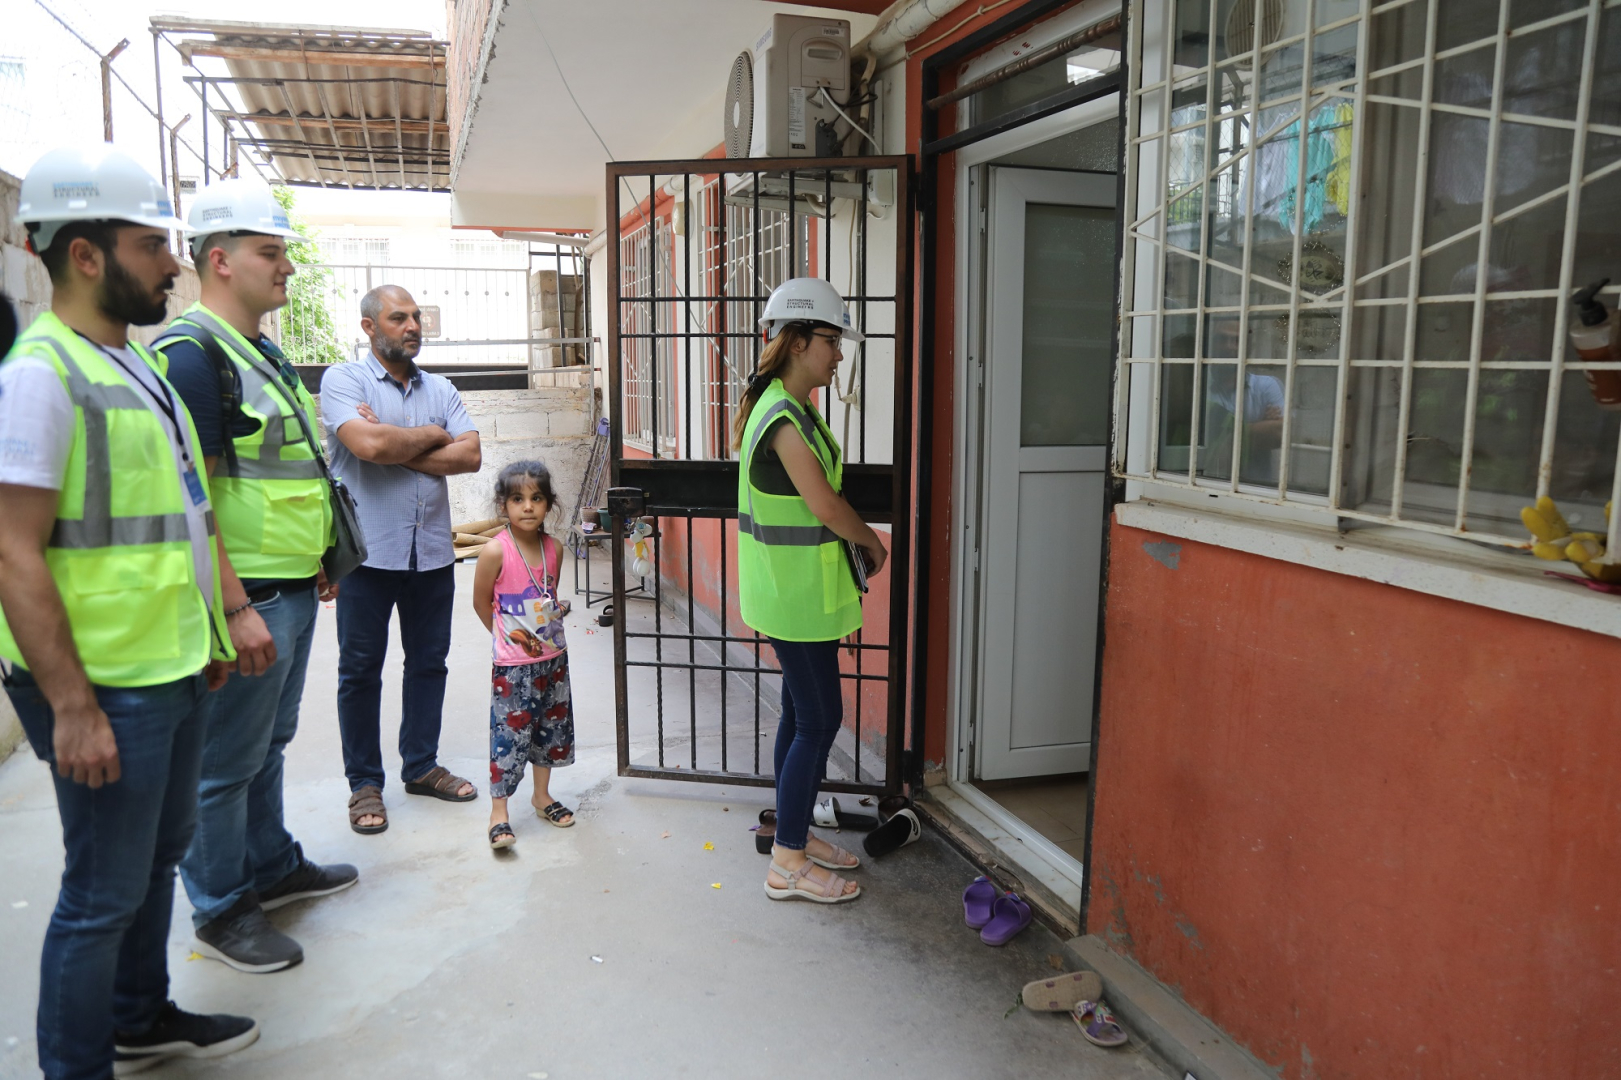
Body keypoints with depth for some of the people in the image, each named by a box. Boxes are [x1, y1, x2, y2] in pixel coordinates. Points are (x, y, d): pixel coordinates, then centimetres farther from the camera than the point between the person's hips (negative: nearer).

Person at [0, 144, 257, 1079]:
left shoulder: (136, 361, 12)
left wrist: (207, 632, 20)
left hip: (173, 670, 9)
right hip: (105, 687, -9)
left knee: (160, 856, 22)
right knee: (105, 892, 4)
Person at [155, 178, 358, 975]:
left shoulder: (262, 355, 14)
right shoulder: (191, 354, -16)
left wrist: (315, 562, 23)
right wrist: (236, 609, -24)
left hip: (291, 590, 10)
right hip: (245, 597, -10)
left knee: (269, 742, 22)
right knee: (226, 760, 5)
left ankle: (273, 866, 37)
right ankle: (221, 909, 20)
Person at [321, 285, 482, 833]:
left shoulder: (441, 389, 11)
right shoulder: (343, 379, -3)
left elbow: (470, 455, -3)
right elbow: (368, 445, -21)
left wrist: (396, 448, -11)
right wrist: (432, 435, -5)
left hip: (432, 551, 5)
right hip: (368, 552, -4)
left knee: (429, 662, 13)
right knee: (361, 670, 6)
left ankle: (421, 766, 28)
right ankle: (364, 783, 19)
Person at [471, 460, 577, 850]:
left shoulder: (554, 548, -2)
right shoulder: (496, 552, -18)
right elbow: (481, 603, -6)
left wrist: (549, 624, 10)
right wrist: (509, 636, 4)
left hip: (553, 658, 6)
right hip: (513, 664, -6)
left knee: (551, 727, 16)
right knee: (509, 734, -2)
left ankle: (542, 795, 34)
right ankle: (498, 812, 11)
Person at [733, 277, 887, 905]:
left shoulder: (787, 408, 12)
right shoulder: (785, 417, -20)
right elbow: (825, 505, -21)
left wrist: (856, 540, 5)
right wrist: (872, 541, -5)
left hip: (794, 588, 10)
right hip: (796, 592, -10)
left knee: (802, 714, 17)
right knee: (819, 721, -2)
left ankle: (795, 834, 31)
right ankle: (788, 865, 10)